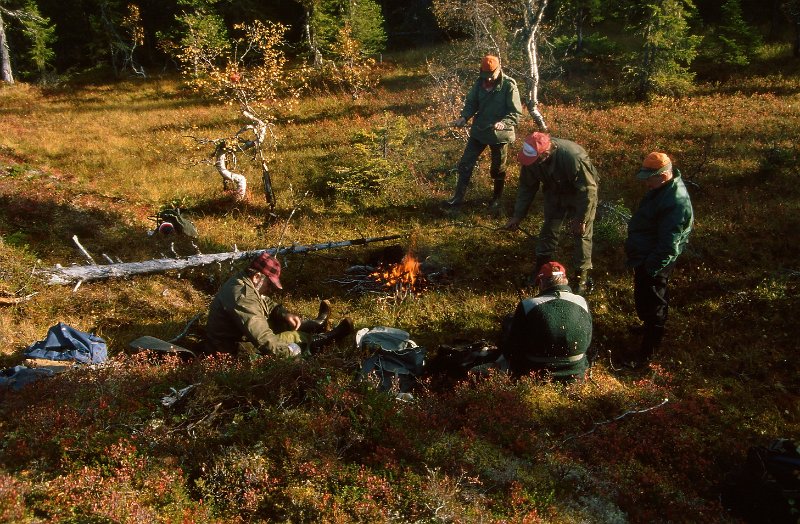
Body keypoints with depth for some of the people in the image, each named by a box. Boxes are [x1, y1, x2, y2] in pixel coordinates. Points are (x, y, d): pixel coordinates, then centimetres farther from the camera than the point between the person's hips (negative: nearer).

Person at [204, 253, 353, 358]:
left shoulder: (241, 280, -2)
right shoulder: (242, 298, -33)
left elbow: (267, 303, 14)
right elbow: (264, 341, -36)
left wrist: (285, 314, -3)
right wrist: (290, 353, -26)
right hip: (234, 350, -9)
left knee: (279, 320, 15)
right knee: (291, 336, -5)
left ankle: (315, 324, 34)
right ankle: (327, 337, 15)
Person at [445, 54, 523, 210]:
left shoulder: (509, 86, -16)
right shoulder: (479, 83, -3)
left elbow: (516, 112, -17)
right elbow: (471, 103, 5)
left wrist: (504, 123, -36)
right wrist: (464, 117, -14)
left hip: (499, 134, -4)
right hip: (479, 131, 4)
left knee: (498, 169, 13)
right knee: (465, 163, 6)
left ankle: (497, 199, 33)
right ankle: (459, 197, 19)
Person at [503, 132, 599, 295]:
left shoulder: (573, 157, -42)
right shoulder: (531, 156, -25)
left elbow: (588, 191, -32)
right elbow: (527, 187, -10)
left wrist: (581, 219, -25)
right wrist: (518, 215, -10)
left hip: (579, 194, -5)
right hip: (555, 192, 5)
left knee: (582, 234, -2)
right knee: (549, 229, 10)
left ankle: (582, 277, 10)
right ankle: (541, 266, 26)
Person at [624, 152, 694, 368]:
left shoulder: (675, 202, -31)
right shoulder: (663, 188, 1)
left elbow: (668, 245, -29)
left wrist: (651, 268, -23)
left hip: (654, 262, -10)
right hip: (645, 256, 10)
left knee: (650, 303, 2)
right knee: (653, 298, 28)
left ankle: (648, 349, 14)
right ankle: (650, 326, 49)